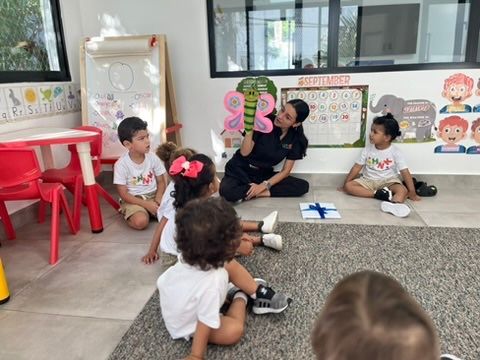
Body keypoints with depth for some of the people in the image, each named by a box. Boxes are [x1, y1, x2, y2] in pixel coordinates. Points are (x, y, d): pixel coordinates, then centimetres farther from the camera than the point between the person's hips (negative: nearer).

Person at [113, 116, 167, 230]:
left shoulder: (153, 158, -5)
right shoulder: (121, 165, -15)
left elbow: (161, 182, 3)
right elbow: (123, 194, -13)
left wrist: (158, 200, -16)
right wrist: (146, 204, -21)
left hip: (153, 195, 4)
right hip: (133, 200, -3)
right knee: (141, 222, -31)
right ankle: (128, 215, 3)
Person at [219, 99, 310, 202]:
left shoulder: (295, 139, -7)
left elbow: (285, 171, -6)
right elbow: (244, 152, -18)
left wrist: (264, 185, -19)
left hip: (263, 175, 3)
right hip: (240, 170, -3)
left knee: (303, 186, -16)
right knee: (227, 192, -35)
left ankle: (262, 192, -16)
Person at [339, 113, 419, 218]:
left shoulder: (395, 152, -11)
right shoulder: (368, 149, -4)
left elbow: (405, 172, -11)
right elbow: (357, 167, 0)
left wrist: (412, 193, -14)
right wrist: (344, 184, -2)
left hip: (388, 181, -2)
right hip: (368, 180, 3)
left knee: (403, 191, -33)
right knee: (348, 186, -22)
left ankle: (393, 204, -67)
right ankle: (378, 194, -30)